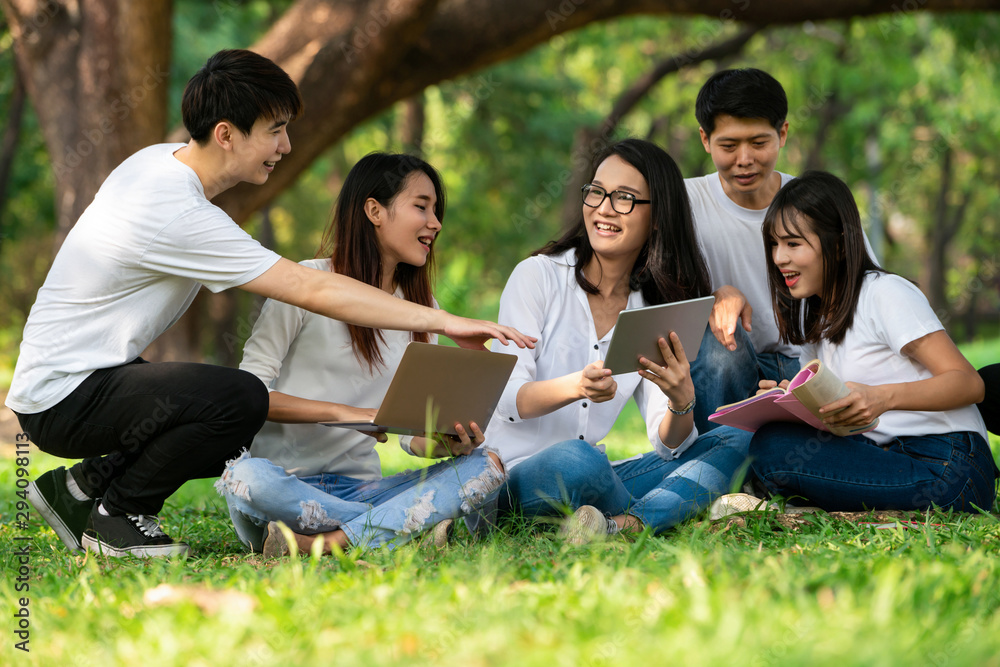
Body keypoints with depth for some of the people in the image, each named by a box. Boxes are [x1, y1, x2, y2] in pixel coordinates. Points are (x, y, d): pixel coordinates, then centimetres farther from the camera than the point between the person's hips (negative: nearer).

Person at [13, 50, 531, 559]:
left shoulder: (163, 157, 3)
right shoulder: (179, 215, -26)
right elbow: (312, 291, -29)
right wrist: (441, 322, -28)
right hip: (63, 399, -10)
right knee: (240, 400, -29)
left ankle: (85, 485, 15)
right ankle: (117, 517, -8)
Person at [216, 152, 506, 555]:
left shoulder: (421, 308, 14)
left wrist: (446, 442, -14)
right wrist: (343, 413, -21)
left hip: (358, 487, 5)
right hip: (286, 480, -5)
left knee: (486, 466, -19)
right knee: (246, 477, -39)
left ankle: (320, 543, -31)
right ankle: (401, 526, -28)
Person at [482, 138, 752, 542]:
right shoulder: (537, 275, -3)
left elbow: (668, 444, 1)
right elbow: (506, 399, -14)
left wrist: (681, 402, -22)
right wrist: (575, 387, -34)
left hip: (592, 478, 5)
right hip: (514, 475, -5)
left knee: (733, 441, -10)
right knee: (578, 459, -38)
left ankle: (628, 525, -35)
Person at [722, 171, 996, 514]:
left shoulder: (886, 293, -8)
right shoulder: (813, 312, 17)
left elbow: (969, 383, -14)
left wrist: (883, 397, -31)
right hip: (892, 457, 9)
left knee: (773, 448, -22)